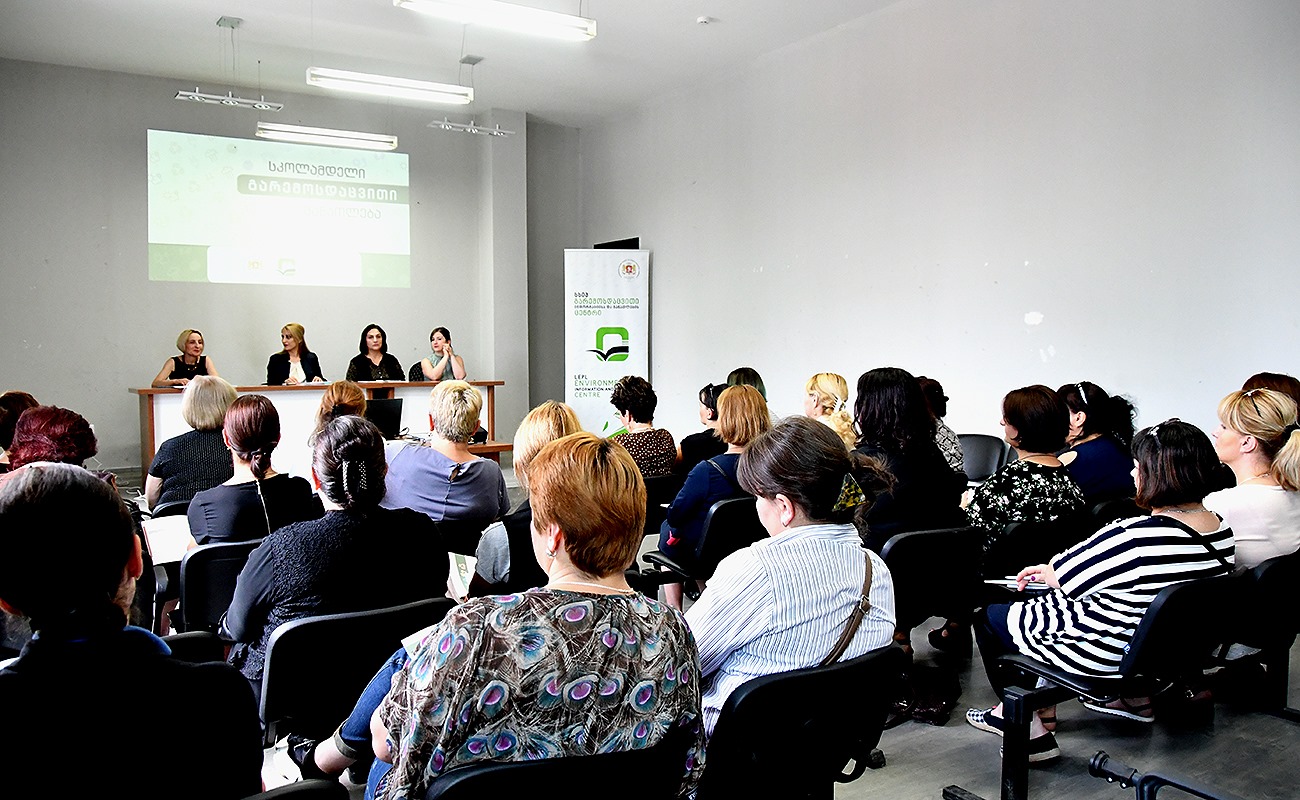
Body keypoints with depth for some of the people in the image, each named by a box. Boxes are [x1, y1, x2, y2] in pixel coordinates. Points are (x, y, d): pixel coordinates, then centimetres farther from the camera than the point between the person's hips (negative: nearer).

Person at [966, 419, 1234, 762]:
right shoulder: (1221, 530, -5)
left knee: (992, 616, 11)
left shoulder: (1135, 536, -32)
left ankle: (1033, 731, 17)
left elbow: (1064, 575, -17)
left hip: (1106, 657, -9)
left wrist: (1045, 573, 7)